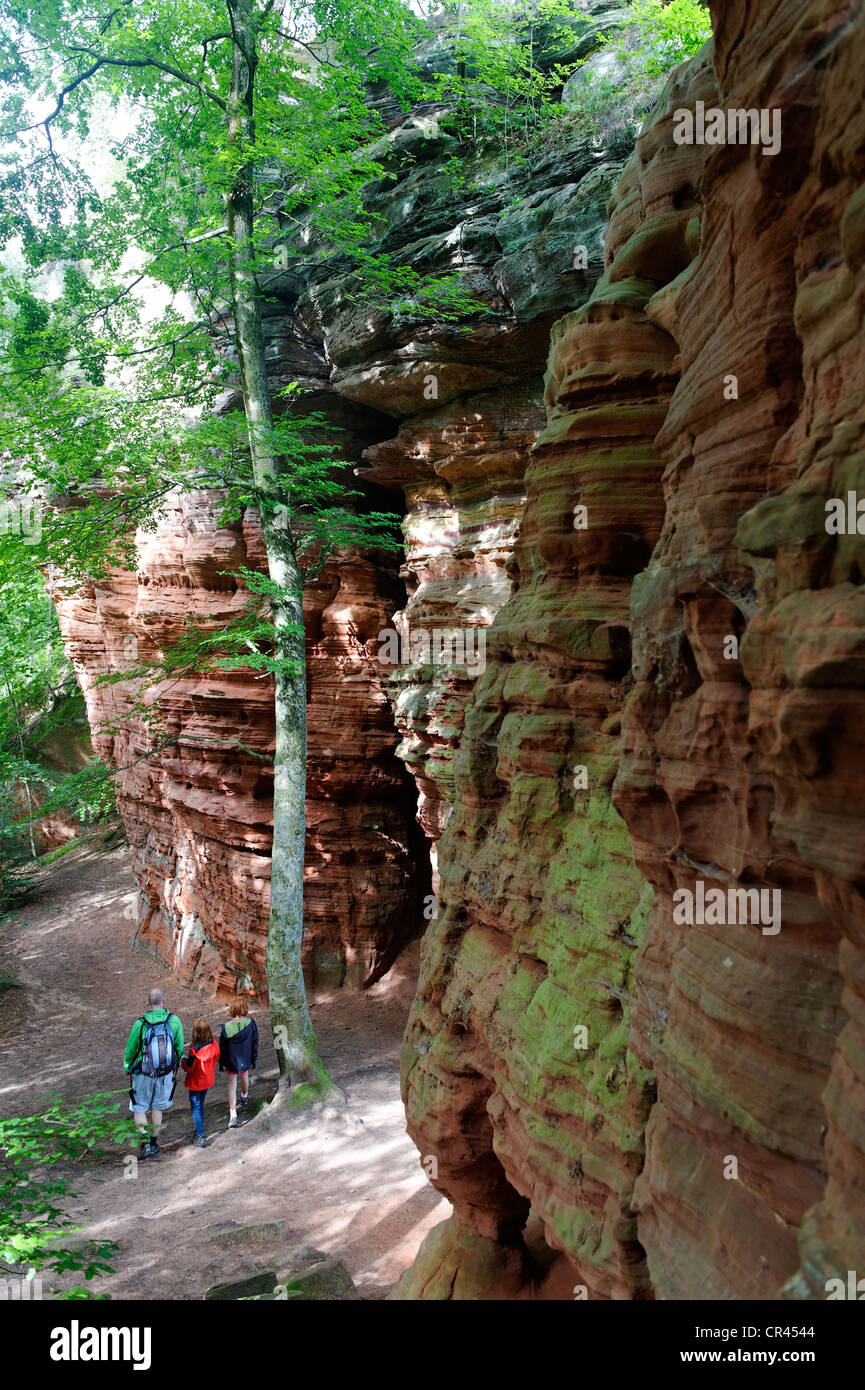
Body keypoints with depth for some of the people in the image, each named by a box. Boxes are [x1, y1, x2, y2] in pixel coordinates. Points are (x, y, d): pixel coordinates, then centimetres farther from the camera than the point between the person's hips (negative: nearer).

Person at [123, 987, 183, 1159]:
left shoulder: (140, 1024, -17)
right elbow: (179, 1047, -1)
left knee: (139, 1108, 13)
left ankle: (145, 1144, 1)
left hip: (144, 1074, -2)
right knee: (157, 1107, 20)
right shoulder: (174, 1021, -12)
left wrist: (127, 1067, 15)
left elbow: (130, 1049, -4)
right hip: (166, 1074, 2)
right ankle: (153, 1143, 27)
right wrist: (175, 1064, 18)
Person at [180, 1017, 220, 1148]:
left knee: (195, 1107, 7)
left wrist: (183, 1060, -1)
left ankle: (201, 1137, 7)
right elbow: (216, 1059, 4)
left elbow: (189, 1067, -20)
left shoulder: (195, 1049, -29)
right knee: (200, 1105, 24)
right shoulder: (214, 1044, -11)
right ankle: (199, 1132, 37)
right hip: (208, 1080, 6)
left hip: (195, 1083, -6)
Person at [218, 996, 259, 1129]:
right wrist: (254, 1061, 7)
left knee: (232, 1084, 7)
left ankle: (233, 1114, -1)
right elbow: (255, 1044, -6)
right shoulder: (251, 1024, -16)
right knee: (245, 1077, 29)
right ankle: (245, 1096, 56)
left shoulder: (226, 1027, -17)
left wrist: (221, 1064, 6)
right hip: (245, 1060, 2)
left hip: (231, 1061, -2)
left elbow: (222, 1048, -7)